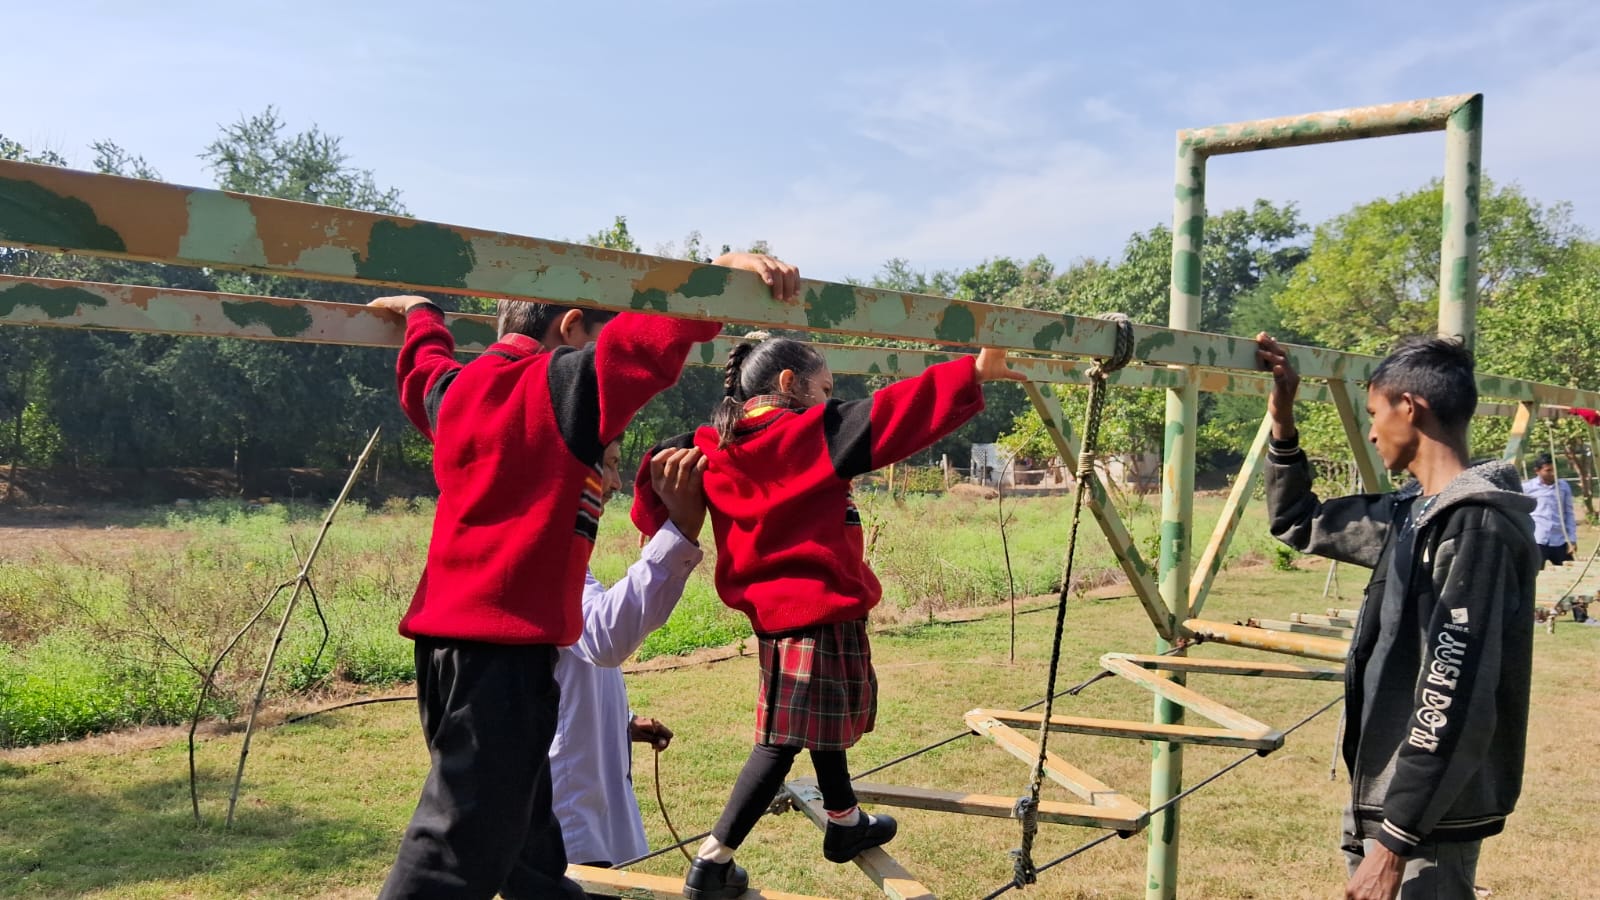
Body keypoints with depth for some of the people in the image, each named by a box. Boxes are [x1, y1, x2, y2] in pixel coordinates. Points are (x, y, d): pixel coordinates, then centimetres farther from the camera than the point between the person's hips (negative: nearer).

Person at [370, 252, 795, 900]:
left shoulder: (456, 387, 16)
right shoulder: (570, 382, -7)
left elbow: (423, 371, 39)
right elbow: (649, 336, -23)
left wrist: (422, 315, 57)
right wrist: (725, 271, -27)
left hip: (445, 628, 9)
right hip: (508, 636, -9)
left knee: (519, 815, 20)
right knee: (465, 840, -8)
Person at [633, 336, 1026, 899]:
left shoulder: (716, 446, 5)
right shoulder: (812, 433, -12)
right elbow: (894, 416, -17)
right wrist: (975, 374, -16)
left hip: (773, 604, 8)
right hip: (818, 606, -8)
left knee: (825, 715, 23)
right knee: (785, 737, 1)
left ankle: (844, 823, 40)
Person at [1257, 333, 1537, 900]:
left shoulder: (1478, 525, -20)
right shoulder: (1411, 512, 8)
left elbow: (1456, 699, -24)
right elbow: (1298, 524, 22)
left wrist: (1395, 840, -24)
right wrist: (1282, 423, 10)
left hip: (1429, 815, -9)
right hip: (1385, 793, 9)